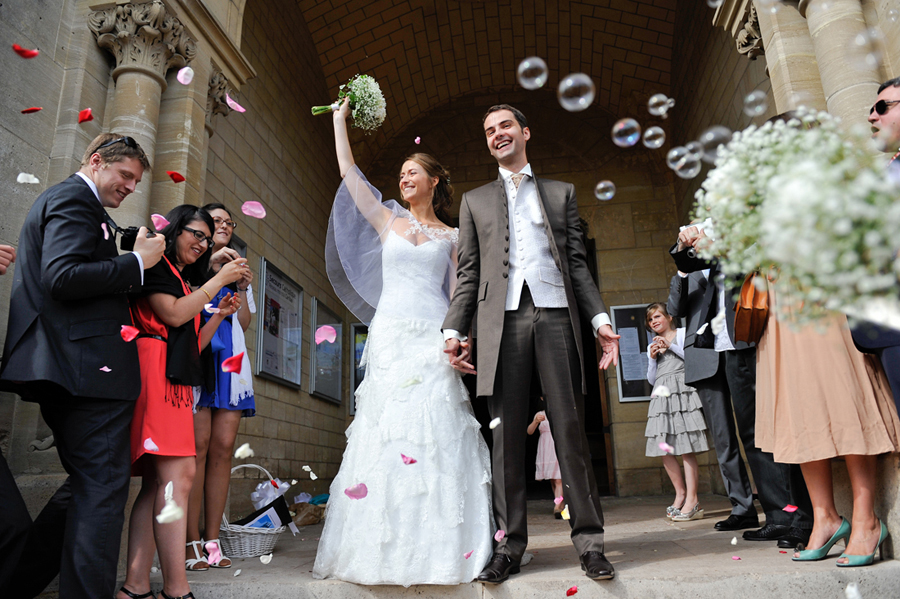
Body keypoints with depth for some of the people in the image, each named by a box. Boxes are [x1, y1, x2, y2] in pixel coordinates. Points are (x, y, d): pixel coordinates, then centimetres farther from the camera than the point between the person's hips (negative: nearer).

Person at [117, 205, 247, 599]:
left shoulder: (187, 282, 29)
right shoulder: (154, 265, 5)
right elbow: (173, 314, -10)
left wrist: (220, 315, 15)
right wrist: (220, 280, -3)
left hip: (176, 382, 9)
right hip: (155, 374, -9)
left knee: (156, 482, 1)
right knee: (178, 475, -18)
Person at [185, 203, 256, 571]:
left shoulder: (237, 270, 27)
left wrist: (243, 288, 7)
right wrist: (208, 263, -9)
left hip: (230, 358, 5)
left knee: (223, 447, -3)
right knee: (198, 444, -13)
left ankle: (212, 541, 1)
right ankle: (192, 544, -7)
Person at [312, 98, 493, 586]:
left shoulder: (451, 236, 13)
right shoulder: (387, 222, 16)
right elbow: (348, 172, 13)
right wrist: (340, 120, 19)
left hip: (433, 340, -1)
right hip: (390, 335, 1)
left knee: (436, 436, -7)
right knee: (385, 434, -4)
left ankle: (440, 550, 1)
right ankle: (387, 551, 3)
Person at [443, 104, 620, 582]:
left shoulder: (561, 193, 21)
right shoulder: (475, 200, 21)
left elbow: (578, 264, 14)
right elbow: (468, 273, 13)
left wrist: (600, 319, 2)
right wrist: (454, 329, 2)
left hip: (555, 314, 0)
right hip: (503, 319, 1)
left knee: (571, 430, -2)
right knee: (507, 434, 0)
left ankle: (589, 539, 7)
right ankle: (509, 543, 7)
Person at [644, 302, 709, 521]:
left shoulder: (682, 333, 10)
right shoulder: (652, 346, 22)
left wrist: (670, 347, -6)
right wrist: (652, 358, 4)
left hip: (682, 393, -5)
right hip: (662, 397, 6)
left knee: (686, 449, -10)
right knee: (664, 450, 1)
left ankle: (692, 501, -7)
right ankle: (680, 493, 15)